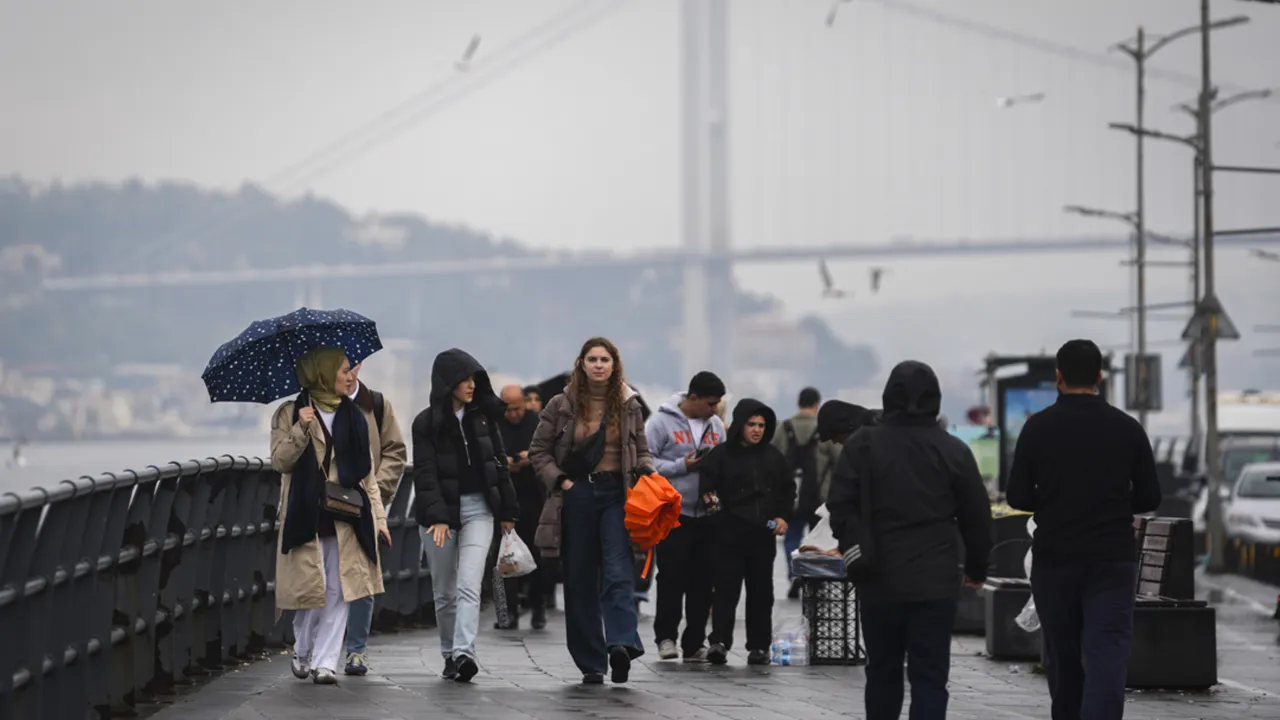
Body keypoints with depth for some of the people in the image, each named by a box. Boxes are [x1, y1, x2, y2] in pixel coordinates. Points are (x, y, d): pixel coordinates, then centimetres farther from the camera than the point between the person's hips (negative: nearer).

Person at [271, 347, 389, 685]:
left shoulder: (354, 417, 14)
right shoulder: (290, 414, 3)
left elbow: (367, 473, 14)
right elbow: (279, 461, -6)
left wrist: (378, 517, 7)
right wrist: (301, 430, -20)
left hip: (345, 517, 3)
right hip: (306, 515, -3)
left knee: (338, 593, -4)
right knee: (310, 589, -4)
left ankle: (325, 663, -1)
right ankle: (302, 654, 19)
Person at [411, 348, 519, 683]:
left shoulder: (483, 416, 7)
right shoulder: (427, 423, -4)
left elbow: (499, 463, 13)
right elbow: (425, 474, -10)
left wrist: (507, 511, 13)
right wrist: (437, 517, -21)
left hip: (478, 509, 1)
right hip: (440, 511, -1)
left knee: (469, 586, -14)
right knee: (445, 592, 8)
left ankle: (464, 653, -24)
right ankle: (449, 654, 21)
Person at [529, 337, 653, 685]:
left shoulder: (628, 405, 8)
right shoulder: (562, 406, 4)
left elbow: (641, 452, 17)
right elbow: (538, 451, 8)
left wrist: (647, 474, -4)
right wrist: (560, 480, -5)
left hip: (616, 495, -1)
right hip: (577, 496, 1)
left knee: (619, 573, -18)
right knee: (579, 581, 3)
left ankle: (622, 645, -33)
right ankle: (590, 663, 9)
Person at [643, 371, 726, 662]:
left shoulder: (716, 425, 11)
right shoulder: (661, 422, -6)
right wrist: (683, 466, -16)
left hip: (707, 514, 5)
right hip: (673, 514, -5)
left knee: (702, 581, 6)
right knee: (672, 578, -4)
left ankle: (694, 643, 12)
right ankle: (666, 635, 8)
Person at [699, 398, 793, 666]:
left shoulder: (774, 457, 12)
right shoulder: (721, 455, 0)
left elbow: (788, 490, 18)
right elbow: (707, 485, -4)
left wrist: (783, 516, 5)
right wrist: (710, 498, -24)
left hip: (763, 535, 4)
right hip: (730, 534, -4)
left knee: (761, 591, 8)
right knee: (726, 589, -8)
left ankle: (759, 646, 14)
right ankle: (719, 642, -13)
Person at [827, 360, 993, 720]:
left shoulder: (862, 444, 0)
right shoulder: (953, 450, 1)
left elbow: (840, 506, -5)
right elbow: (977, 516, 6)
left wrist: (855, 553, 1)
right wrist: (976, 568, 18)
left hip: (879, 581, 1)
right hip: (936, 582, -1)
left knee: (882, 671, 15)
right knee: (930, 676, -2)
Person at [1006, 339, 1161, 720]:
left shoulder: (1039, 427, -3)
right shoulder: (1127, 428, 1)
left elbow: (1017, 496, -3)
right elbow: (1149, 497, 3)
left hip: (1054, 560, 0)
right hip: (1112, 561, 0)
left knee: (1063, 658, 14)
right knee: (1106, 659, -7)